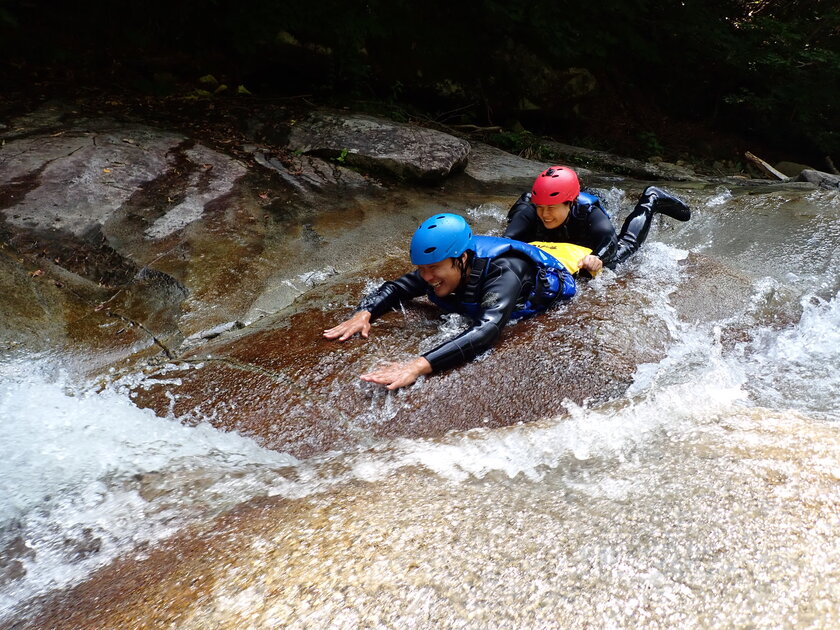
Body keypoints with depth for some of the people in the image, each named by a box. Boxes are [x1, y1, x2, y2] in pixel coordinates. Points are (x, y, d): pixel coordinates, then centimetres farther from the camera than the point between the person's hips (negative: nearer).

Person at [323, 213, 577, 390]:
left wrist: (418, 366, -80)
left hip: (552, 279, -4)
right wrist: (364, 313, -45)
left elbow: (485, 331, -69)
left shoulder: (502, 274, -55)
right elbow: (395, 288, -23)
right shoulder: (442, 266, -34)